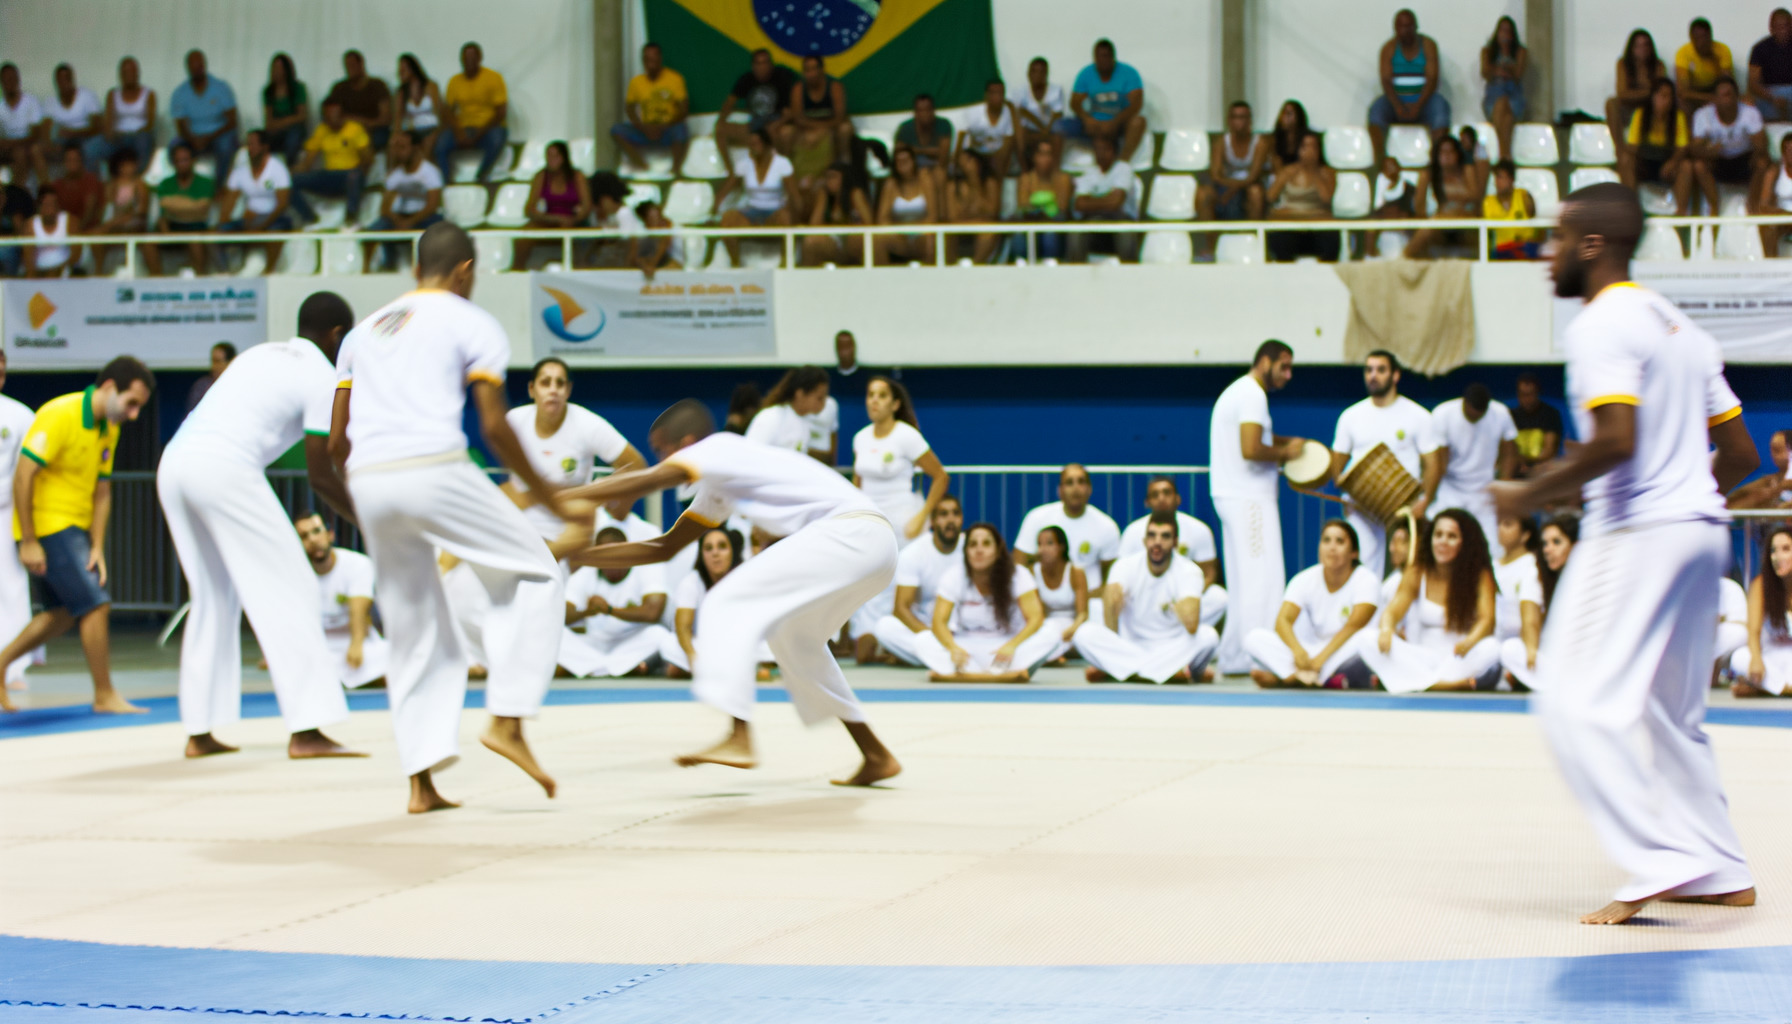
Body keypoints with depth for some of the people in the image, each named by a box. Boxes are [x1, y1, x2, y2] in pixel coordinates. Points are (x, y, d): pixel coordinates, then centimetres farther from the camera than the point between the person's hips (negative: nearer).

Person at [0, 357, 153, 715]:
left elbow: (102, 491, 11)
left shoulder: (108, 428, 8)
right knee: (96, 605, -10)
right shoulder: (60, 415, -18)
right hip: (46, 526, -9)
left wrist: (97, 547, 2)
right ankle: (105, 696, 0)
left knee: (62, 614, 15)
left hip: (74, 529, 9)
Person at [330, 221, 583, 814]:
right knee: (534, 576, 10)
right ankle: (507, 721, -2)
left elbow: (336, 441, 22)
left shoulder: (364, 331, 26)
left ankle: (421, 782, 9)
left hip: (367, 482, 6)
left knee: (414, 635, 14)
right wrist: (551, 499, 10)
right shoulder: (473, 324, 9)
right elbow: (495, 429, 1)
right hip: (433, 470, -6)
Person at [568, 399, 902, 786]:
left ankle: (739, 740, -25)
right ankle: (877, 757, 28)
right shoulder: (718, 488, 26)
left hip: (850, 532, -10)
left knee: (727, 604, -12)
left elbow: (641, 483, -15)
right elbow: (663, 548, 30)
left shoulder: (718, 448, -1)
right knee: (792, 637, 27)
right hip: (874, 546, 10)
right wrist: (580, 555, 26)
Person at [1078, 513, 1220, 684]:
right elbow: (1111, 599, -28)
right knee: (1086, 633, -28)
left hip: (1173, 649, -1)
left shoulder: (1188, 571, -10)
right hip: (1130, 648, 1)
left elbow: (1192, 624, -28)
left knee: (1208, 636, -31)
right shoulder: (1127, 566, -7)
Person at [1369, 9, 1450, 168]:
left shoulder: (1428, 45, 2)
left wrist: (1418, 105, -22)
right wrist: (1398, 106, -23)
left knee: (1440, 107, -32)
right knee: (1376, 110, -29)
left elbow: (1432, 78, -7)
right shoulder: (1389, 48, 4)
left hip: (1423, 97, -1)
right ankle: (1380, 160, -35)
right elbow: (1386, 80, -5)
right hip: (1396, 98, 1)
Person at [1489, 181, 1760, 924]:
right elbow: (1741, 454, 18)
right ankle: (1721, 872, 22)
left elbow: (1616, 440, -24)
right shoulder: (1679, 326, 18)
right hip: (1701, 532, 10)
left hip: (1637, 532, -10)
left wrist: (1532, 495, -13)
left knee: (1580, 704, -9)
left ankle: (1659, 864, -16)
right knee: (1674, 711, 18)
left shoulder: (1602, 324, -10)